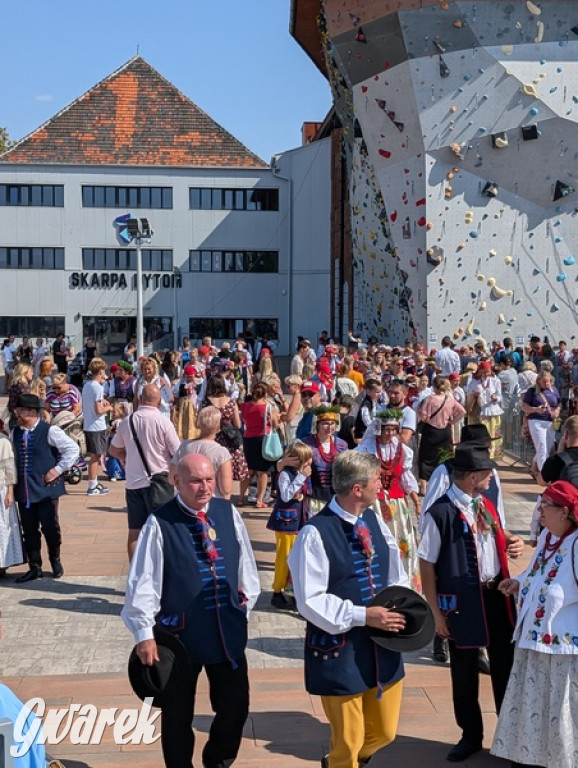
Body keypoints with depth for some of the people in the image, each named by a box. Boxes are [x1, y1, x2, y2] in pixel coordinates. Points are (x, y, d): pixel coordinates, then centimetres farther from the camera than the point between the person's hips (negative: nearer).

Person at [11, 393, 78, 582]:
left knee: (50, 528, 2)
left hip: (46, 489, -5)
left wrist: (58, 469, -9)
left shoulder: (49, 431, -10)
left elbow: (72, 449, -6)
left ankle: (55, 561, 26)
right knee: (29, 530, 9)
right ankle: (34, 568, 19)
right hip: (23, 490, 5)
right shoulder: (15, 433, 7)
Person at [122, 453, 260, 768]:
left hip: (227, 630, 4)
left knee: (236, 705, 15)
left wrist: (246, 604, 12)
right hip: (180, 633, -4)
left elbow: (245, 565, 10)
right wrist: (145, 634, -13)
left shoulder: (228, 513, -1)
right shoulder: (160, 523, -14)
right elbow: (142, 583, -12)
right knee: (177, 714, 12)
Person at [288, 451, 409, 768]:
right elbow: (310, 602, -20)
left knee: (384, 732, 21)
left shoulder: (374, 520, 0)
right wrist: (362, 615, -23)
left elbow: (396, 575, 12)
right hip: (339, 652, -7)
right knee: (349, 742, 10)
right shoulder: (316, 533, -21)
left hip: (382, 644, 7)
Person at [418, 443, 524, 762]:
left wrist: (512, 542, -2)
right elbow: (427, 565, -14)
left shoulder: (485, 505, 4)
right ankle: (471, 735, 32)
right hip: (462, 602, -6)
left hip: (497, 594, 6)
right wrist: (437, 613, -13)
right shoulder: (440, 513, -19)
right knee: (464, 673, 12)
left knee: (505, 664, 15)